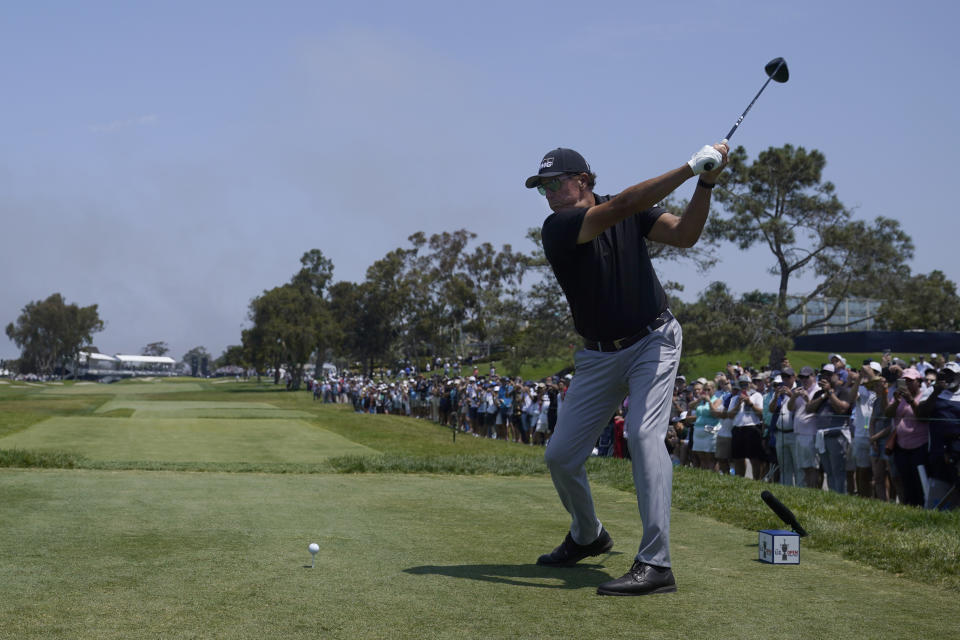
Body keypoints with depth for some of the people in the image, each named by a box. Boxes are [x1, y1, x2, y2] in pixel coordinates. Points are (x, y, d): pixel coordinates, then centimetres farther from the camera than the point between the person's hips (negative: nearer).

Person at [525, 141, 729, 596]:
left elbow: (684, 235, -12)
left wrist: (706, 184, -25)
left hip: (653, 341, -2)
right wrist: (689, 167, -31)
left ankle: (656, 564, -25)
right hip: (598, 356, 2)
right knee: (560, 455, 4)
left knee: (643, 434, -23)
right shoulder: (557, 228, -14)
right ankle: (587, 537, 32)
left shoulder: (632, 212, -4)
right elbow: (621, 208, -28)